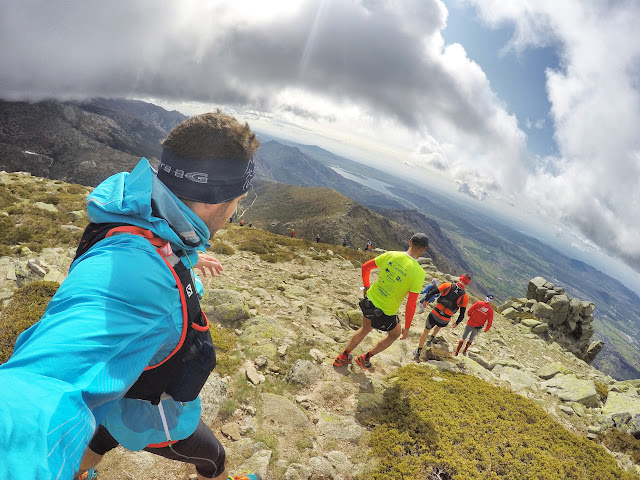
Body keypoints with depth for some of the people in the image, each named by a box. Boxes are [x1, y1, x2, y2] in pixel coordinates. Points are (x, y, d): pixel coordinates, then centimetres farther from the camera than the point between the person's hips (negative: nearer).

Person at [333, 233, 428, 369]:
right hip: (385, 314, -5)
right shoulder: (418, 272, -21)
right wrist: (407, 327, -5)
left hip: (369, 300, 5)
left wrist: (367, 287, 18)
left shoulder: (390, 255, -8)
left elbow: (365, 267, 2)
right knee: (395, 333, 29)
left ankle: (343, 357, 45)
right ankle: (365, 358, 35)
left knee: (365, 328, 34)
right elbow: (411, 305, -19)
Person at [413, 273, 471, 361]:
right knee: (439, 326, 39)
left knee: (426, 331, 21)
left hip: (434, 315, -1)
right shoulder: (465, 298, -7)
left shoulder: (447, 286, -7)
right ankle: (430, 341, 40)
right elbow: (462, 315, -2)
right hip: (445, 321, 1)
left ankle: (418, 352, 27)